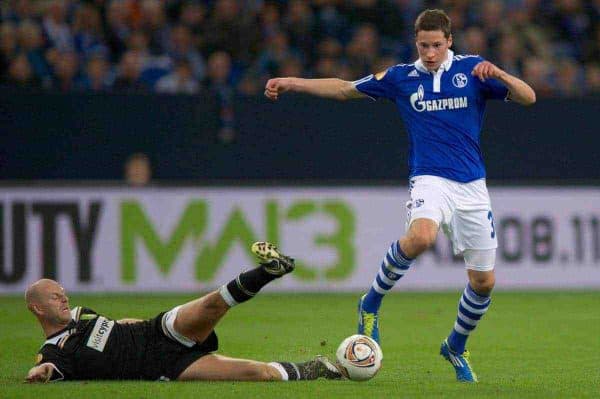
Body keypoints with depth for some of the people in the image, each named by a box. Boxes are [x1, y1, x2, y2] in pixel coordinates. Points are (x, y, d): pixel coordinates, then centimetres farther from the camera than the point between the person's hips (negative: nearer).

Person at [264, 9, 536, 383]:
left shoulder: (472, 69, 3)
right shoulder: (402, 78, 5)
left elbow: (528, 97, -3)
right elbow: (345, 88, 15)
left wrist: (499, 74, -22)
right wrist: (291, 83, 10)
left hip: (472, 185, 2)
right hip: (430, 180, -2)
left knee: (484, 281, 4)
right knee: (421, 236, -36)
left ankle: (456, 346, 31)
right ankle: (371, 304, -13)